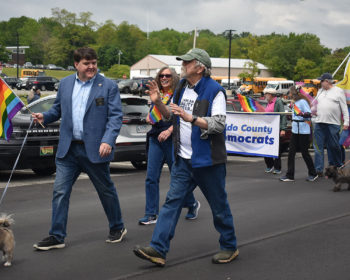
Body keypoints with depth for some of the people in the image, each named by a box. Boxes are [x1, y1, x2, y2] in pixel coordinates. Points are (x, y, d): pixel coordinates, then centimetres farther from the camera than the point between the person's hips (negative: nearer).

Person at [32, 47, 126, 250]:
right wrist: (45, 116, -3)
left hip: (95, 149, -3)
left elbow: (116, 117, -8)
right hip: (68, 149, 4)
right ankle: (57, 236, 6)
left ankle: (117, 228, 30)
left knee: (106, 190, 11)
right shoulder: (65, 84, 9)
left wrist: (108, 141, -21)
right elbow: (58, 109, 19)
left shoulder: (108, 86, -4)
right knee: (60, 191, -1)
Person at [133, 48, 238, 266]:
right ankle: (158, 249, -5)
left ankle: (230, 247, 22)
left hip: (207, 160, -6)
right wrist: (158, 103, 3)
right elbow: (171, 117, 21)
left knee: (219, 205, 6)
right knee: (172, 201, -2)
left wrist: (191, 118, -29)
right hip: (183, 159, 6)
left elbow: (219, 124, -20)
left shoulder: (215, 91, -11)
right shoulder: (182, 87, 12)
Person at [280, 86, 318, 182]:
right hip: (295, 131, 8)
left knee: (305, 153, 0)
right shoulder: (294, 102, 13)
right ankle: (289, 176, 6)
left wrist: (303, 114, -38)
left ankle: (313, 174, 17)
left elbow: (309, 113, -23)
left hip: (304, 131, -8)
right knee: (291, 153, 3)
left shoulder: (303, 102, -14)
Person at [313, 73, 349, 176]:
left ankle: (337, 167, 17)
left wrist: (346, 122, -6)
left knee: (334, 146, 1)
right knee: (318, 147, -2)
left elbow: (344, 108, 0)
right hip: (319, 123, 5)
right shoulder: (320, 91, 17)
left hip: (333, 124, -4)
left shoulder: (338, 91, 2)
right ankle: (319, 169, -1)